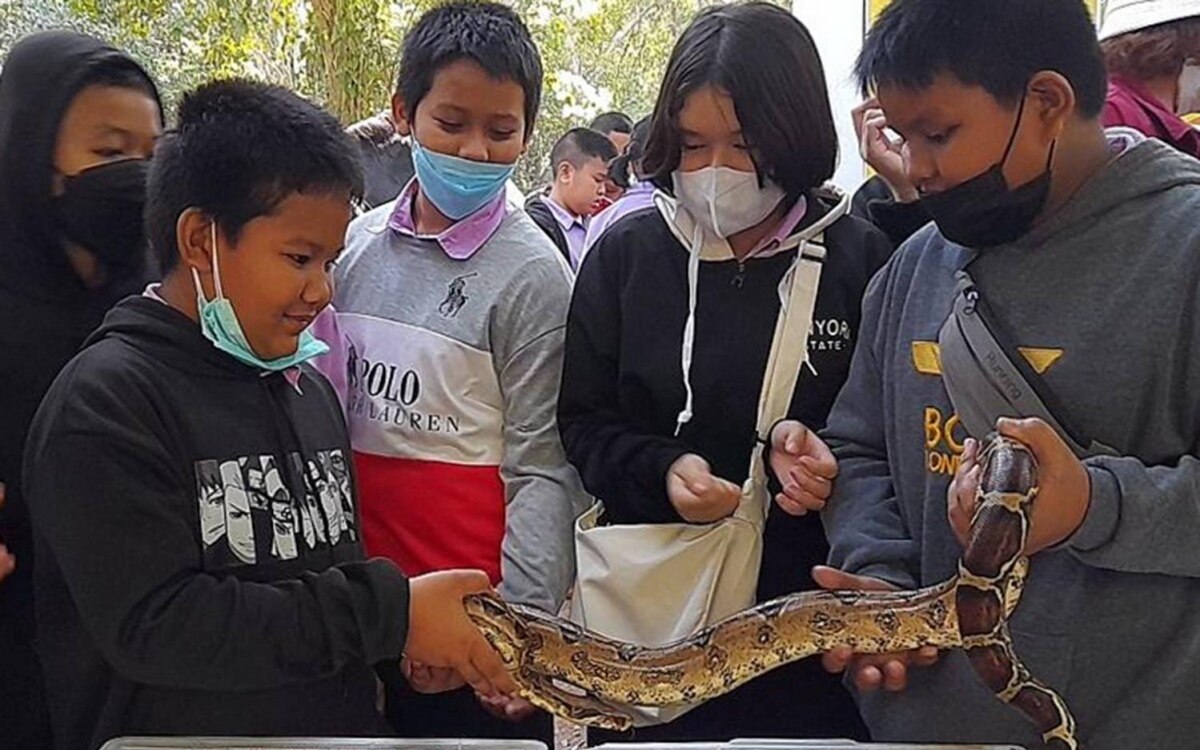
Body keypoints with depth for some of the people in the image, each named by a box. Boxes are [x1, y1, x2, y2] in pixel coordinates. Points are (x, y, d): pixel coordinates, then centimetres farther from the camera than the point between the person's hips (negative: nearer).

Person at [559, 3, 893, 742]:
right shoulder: (626, 252, -1)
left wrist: (829, 454, -17)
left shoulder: (858, 258, -4)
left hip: (807, 604, 0)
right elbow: (583, 422, 2)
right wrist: (660, 471, -15)